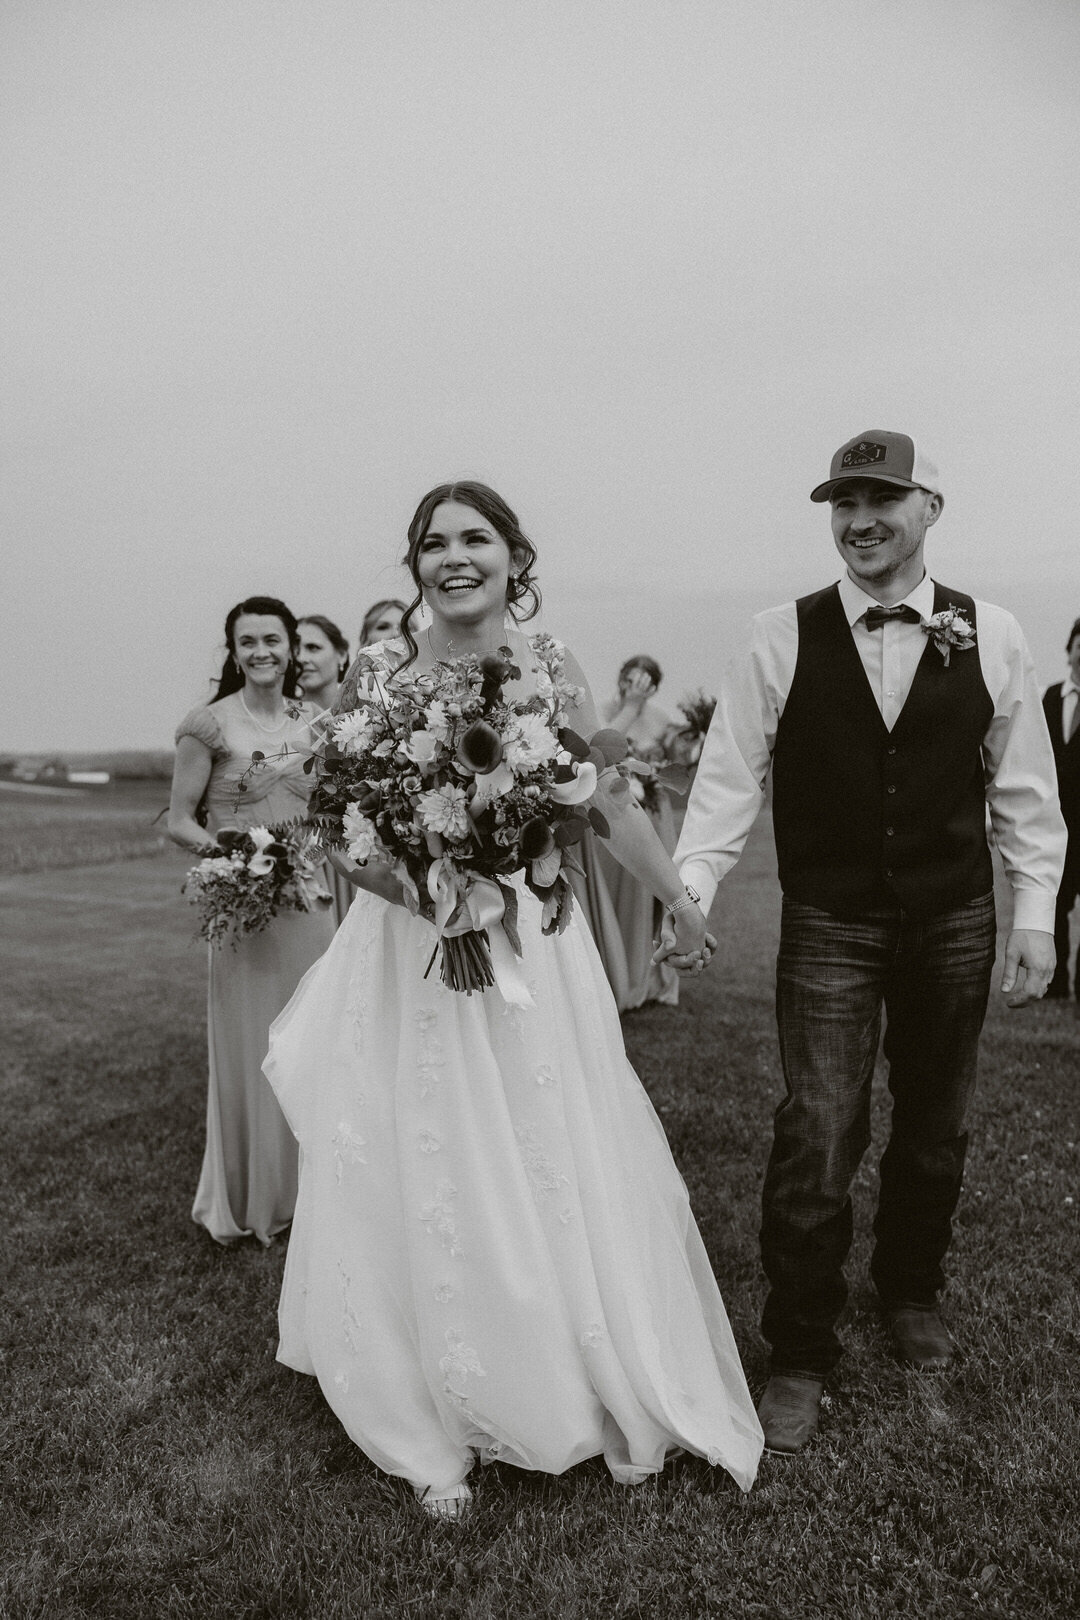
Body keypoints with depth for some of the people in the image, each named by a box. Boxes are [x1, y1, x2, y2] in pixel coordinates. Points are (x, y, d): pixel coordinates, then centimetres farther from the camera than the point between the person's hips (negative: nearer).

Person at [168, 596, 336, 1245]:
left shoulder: (313, 722, 8)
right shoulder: (211, 724, -6)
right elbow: (179, 822, -5)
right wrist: (232, 850, -21)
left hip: (310, 899, 5)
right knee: (249, 1045, 4)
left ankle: (300, 1187, 29)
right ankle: (246, 1199, 22)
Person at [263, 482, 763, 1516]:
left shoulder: (550, 665, -1)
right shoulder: (374, 673, -3)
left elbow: (612, 803, 7)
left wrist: (679, 905, 13)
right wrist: (415, 881, -17)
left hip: (532, 950, 1)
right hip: (406, 957, 0)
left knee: (557, 1180, 9)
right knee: (417, 1190, 8)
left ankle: (597, 1398, 35)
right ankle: (436, 1428, 31)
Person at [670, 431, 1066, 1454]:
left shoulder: (990, 637, -2)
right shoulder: (781, 639, -5)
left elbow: (1023, 788, 2)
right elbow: (729, 773, -7)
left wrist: (1035, 914, 1)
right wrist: (690, 887, -16)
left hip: (954, 925, 2)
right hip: (827, 927, -2)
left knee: (934, 1128, 17)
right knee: (816, 1139, -2)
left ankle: (911, 1293, 44)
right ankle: (799, 1357, 19)